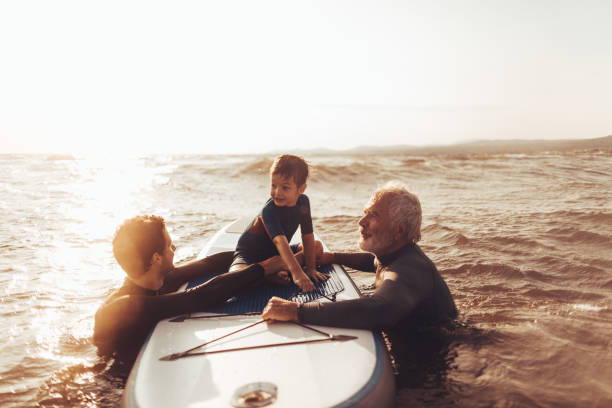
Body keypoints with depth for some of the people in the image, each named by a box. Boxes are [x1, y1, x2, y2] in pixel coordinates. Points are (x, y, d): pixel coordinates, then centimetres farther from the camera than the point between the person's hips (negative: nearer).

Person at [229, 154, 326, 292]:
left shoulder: (303, 202, -10)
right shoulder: (268, 211, -29)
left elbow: (308, 237, -7)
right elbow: (280, 241, -42)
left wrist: (311, 268, -12)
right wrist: (297, 273, -52)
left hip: (276, 254, 7)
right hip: (250, 256, -7)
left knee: (317, 246, 0)